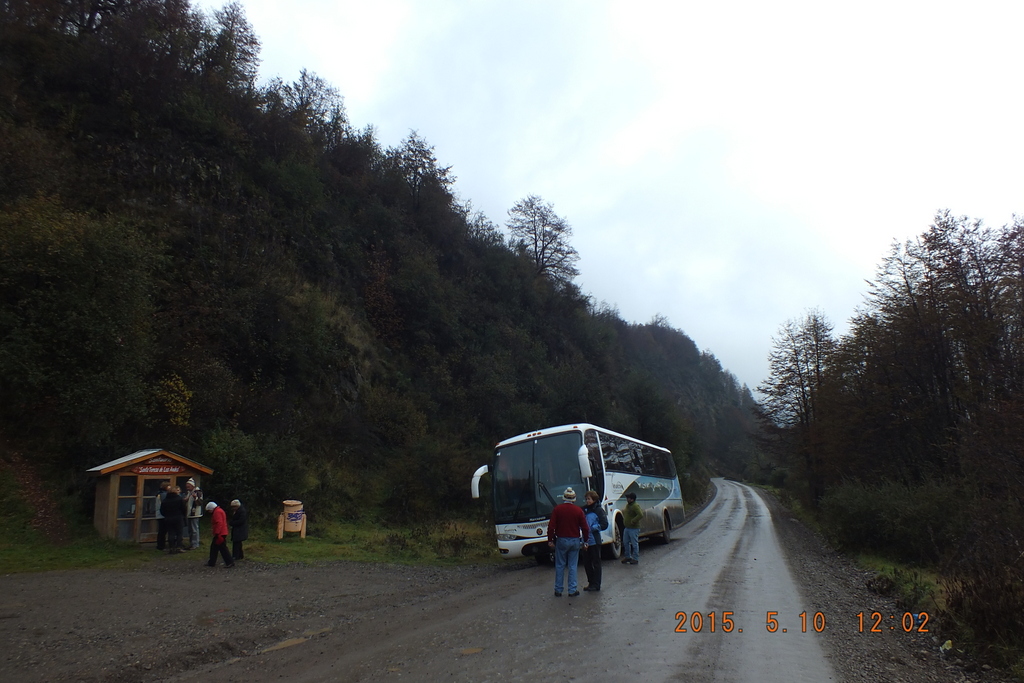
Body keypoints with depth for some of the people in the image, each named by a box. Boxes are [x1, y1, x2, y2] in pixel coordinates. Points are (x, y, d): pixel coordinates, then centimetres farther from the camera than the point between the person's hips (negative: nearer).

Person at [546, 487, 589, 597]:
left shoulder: (557, 509, -5)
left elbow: (551, 526, -7)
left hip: (561, 540, -1)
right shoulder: (578, 510, -2)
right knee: (573, 566, 7)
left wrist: (550, 540, 1)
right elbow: (585, 528, -1)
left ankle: (558, 590, 11)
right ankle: (572, 590, 8)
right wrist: (586, 542, 9)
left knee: (560, 566, 8)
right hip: (575, 541, 1)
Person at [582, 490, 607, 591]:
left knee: (596, 562, 3)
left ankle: (596, 585, 10)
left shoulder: (599, 510, -7)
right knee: (586, 562, 11)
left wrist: (592, 528, -15)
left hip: (595, 541, -6)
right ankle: (590, 582, 24)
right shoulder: (584, 509, 8)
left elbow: (604, 525, -10)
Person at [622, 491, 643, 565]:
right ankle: (628, 557, 28)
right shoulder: (627, 505, 11)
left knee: (634, 544, -1)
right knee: (625, 542, 15)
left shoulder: (635, 506, -18)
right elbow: (624, 512, 31)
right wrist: (624, 519, 16)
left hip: (634, 528, -10)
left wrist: (633, 521, -25)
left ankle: (635, 559, 7)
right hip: (627, 528, 10)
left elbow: (640, 515, -30)